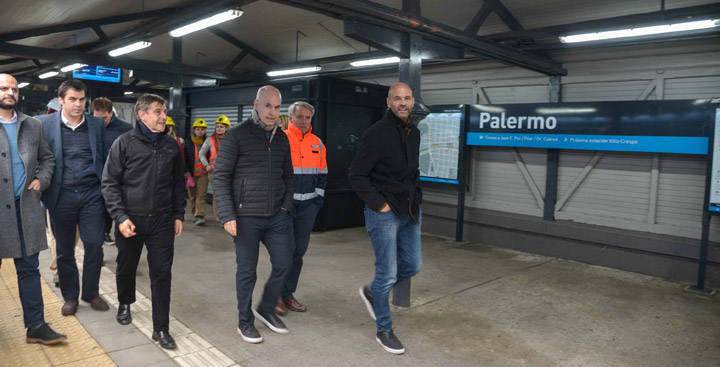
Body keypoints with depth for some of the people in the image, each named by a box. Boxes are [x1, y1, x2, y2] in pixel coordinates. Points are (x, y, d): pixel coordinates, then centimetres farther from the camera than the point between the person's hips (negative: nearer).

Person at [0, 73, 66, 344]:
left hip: (26, 206, 3)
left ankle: (36, 326, 13)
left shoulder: (33, 126, 10)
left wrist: (41, 179, 3)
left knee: (29, 268, 7)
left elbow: (47, 158, 20)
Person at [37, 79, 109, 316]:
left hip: (92, 194, 1)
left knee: (94, 245, 1)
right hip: (61, 196, 0)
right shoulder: (44, 124, 1)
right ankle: (70, 296, 27)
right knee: (64, 250, 10)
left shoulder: (97, 125, 5)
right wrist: (41, 188, -2)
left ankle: (91, 293, 21)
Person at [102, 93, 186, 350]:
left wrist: (178, 215, 9)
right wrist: (120, 217, -14)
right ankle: (125, 303, 48)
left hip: (162, 220, 2)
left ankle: (161, 329, 11)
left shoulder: (171, 145, 5)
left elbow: (179, 183, 13)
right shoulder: (125, 143, -6)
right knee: (126, 267, 18)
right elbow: (110, 182, -5)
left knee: (162, 274, 1)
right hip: (131, 220, -1)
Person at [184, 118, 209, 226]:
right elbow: (185, 158, 4)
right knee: (192, 195, 8)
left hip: (203, 172, -1)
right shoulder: (188, 142, 6)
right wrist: (186, 171, -4)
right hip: (191, 173, 1)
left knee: (201, 195, -11)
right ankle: (195, 214, 22)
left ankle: (199, 216, -13)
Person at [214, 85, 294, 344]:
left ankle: (266, 309, 31)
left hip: (276, 216, 5)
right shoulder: (237, 135, -8)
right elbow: (221, 177, -8)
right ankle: (245, 321, 25)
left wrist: (286, 205, 4)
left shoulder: (281, 138, 9)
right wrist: (227, 216, -14)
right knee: (247, 271, 7)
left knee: (284, 264, 8)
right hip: (246, 216, -5)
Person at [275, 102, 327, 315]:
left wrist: (318, 199, 10)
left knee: (299, 251, 9)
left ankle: (288, 294, 23)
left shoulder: (318, 144, 11)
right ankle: (277, 295, 11)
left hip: (307, 206, 5)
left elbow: (322, 174, 19)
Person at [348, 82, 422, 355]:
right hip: (384, 213, -8)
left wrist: (417, 197, 9)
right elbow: (356, 175, -14)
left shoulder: (414, 133, 10)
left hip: (409, 212, 8)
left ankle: (371, 292, 38)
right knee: (388, 273, 0)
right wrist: (379, 204, -16)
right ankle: (384, 331, 19)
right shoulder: (377, 133, -14)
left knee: (412, 265, 14)